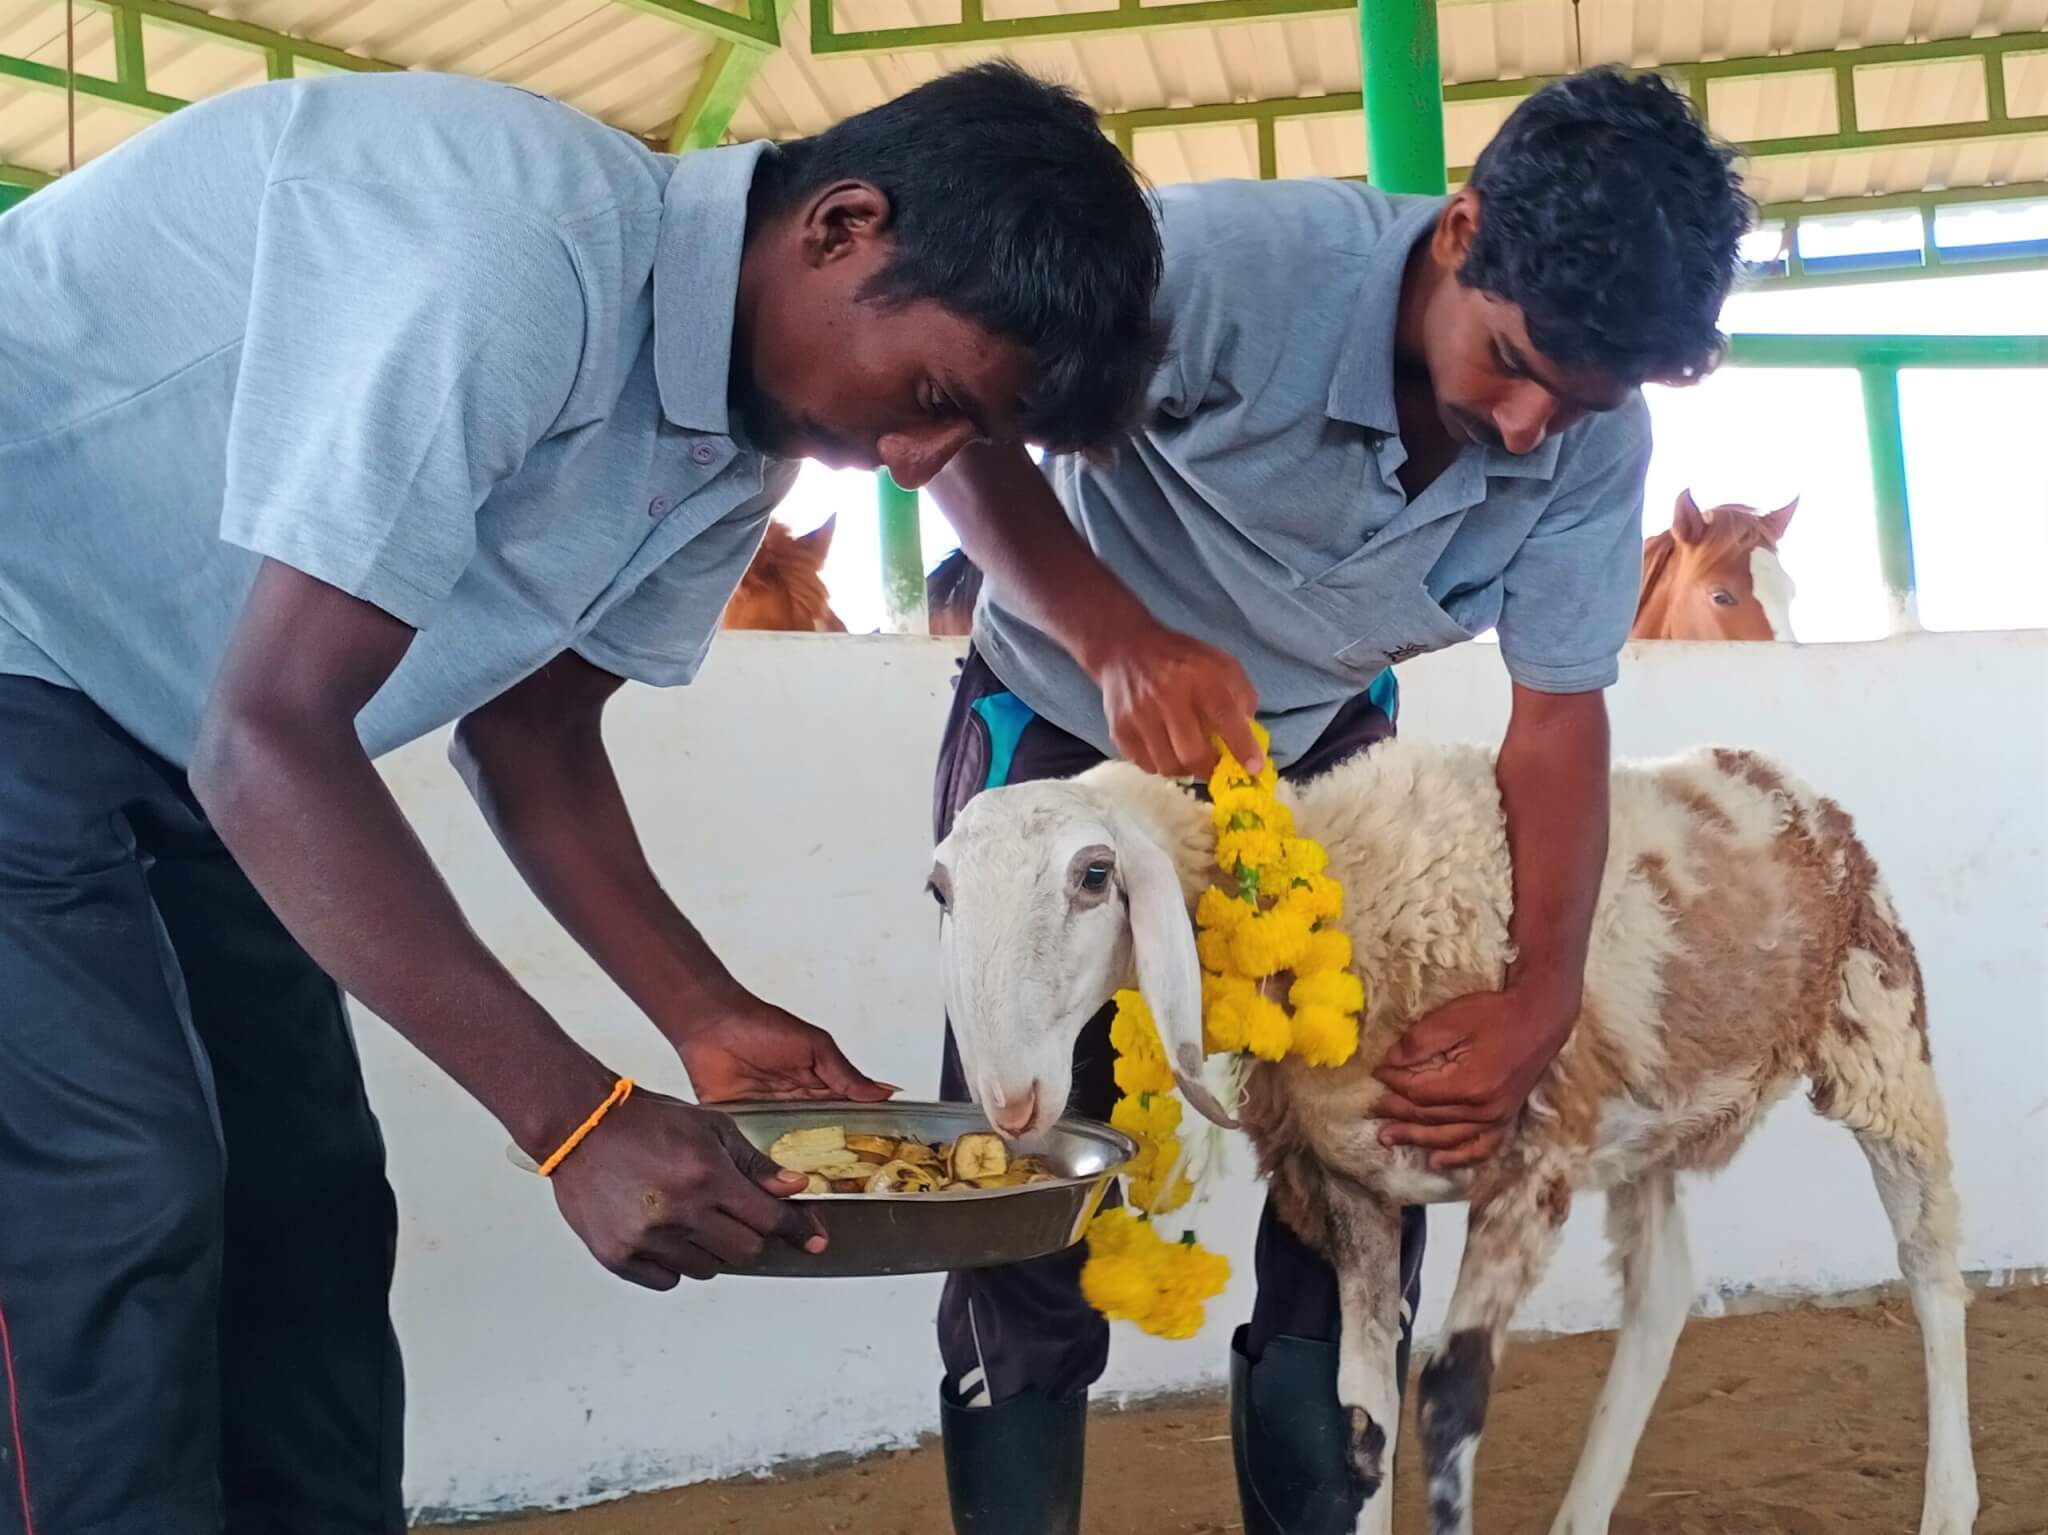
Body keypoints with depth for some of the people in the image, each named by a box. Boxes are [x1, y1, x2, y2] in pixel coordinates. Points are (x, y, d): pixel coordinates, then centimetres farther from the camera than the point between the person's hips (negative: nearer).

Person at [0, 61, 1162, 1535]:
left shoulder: (741, 439, -3)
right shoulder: (515, 253, -32)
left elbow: (530, 728, 6)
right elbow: (269, 745, -33)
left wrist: (710, 1020, -5)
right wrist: (581, 1119, -31)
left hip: (175, 731, 9)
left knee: (304, 1193, 7)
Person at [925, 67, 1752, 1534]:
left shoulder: (1597, 445, -17)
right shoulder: (1245, 262, -33)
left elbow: (1561, 713, -11)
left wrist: (1543, 999, -24)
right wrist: (1118, 636, -42)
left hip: (1319, 749, 4)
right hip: (1072, 726, -4)